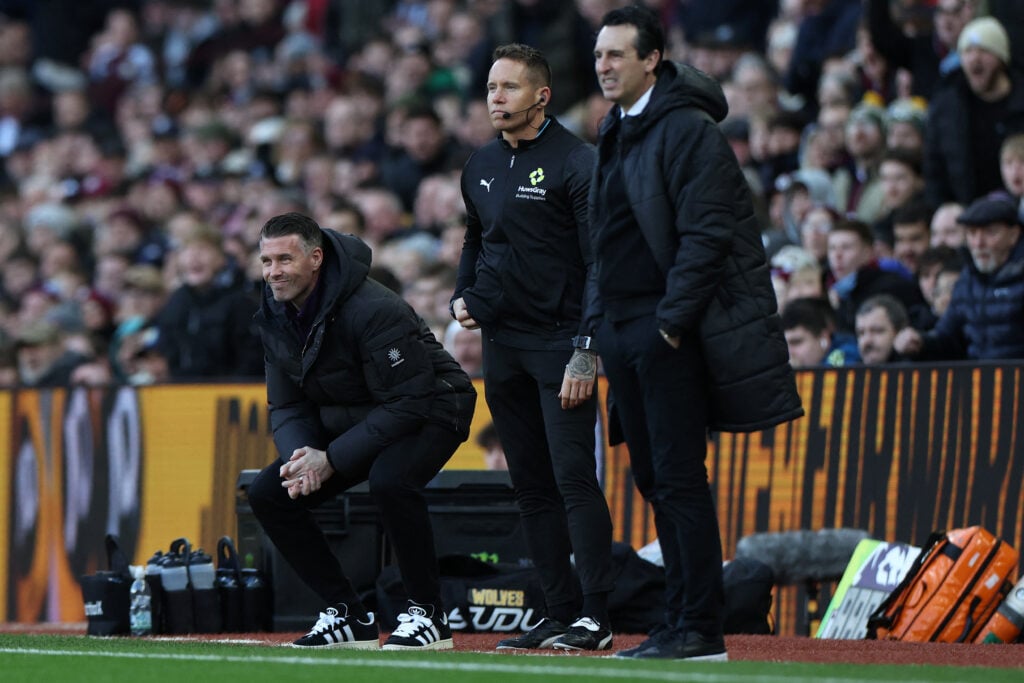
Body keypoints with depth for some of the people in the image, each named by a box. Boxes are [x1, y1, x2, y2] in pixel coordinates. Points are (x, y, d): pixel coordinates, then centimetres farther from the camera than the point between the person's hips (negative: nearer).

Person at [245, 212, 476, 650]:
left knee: (389, 480, -38)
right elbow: (287, 408, 1)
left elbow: (407, 404, -29)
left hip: (430, 413, -8)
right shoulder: (276, 318, -5)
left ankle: (428, 614, -21)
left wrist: (330, 460, -31)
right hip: (348, 420, 8)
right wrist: (300, 458, -22)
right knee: (268, 494, -6)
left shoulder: (373, 310, -29)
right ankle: (349, 617, 2)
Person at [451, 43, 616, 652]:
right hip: (503, 345, 7)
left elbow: (601, 264, -12)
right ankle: (560, 613, 12)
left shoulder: (576, 163, -9)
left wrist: (587, 353, -18)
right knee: (531, 484, 8)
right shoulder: (481, 168, 13)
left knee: (574, 478, -12)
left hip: (560, 343, -7)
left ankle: (594, 618, -11)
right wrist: (464, 297, 9)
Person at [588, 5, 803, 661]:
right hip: (621, 329, 9)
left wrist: (672, 320, -19)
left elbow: (706, 233, -17)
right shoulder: (616, 134, 17)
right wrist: (600, 323, 14)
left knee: (678, 479, -9)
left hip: (670, 334, -9)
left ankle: (701, 630, -7)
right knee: (655, 480, 9)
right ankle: (680, 624, 13)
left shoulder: (687, 130, -11)